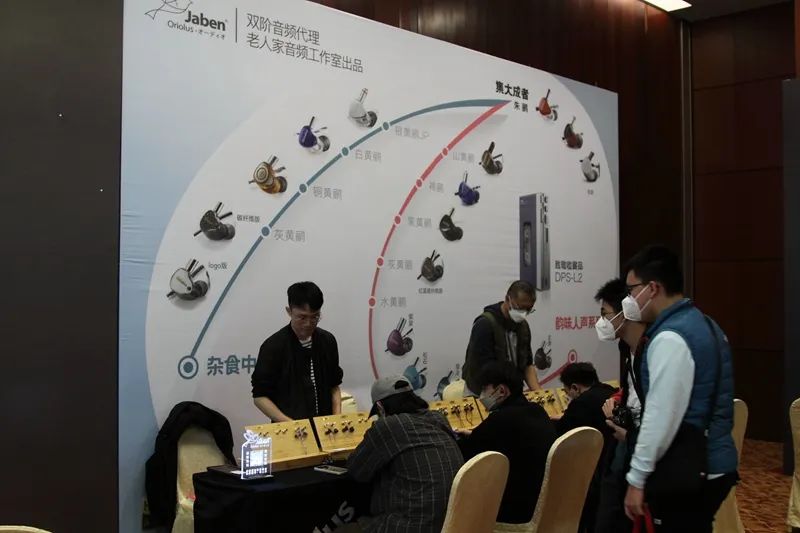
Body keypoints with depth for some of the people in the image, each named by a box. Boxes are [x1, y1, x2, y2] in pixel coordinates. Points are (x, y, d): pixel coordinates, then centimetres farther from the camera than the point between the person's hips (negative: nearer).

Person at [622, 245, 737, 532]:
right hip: (712, 465, 10)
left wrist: (637, 478, -15)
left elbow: (661, 417, -22)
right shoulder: (704, 325, 12)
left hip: (685, 473, -10)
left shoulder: (670, 338, -19)